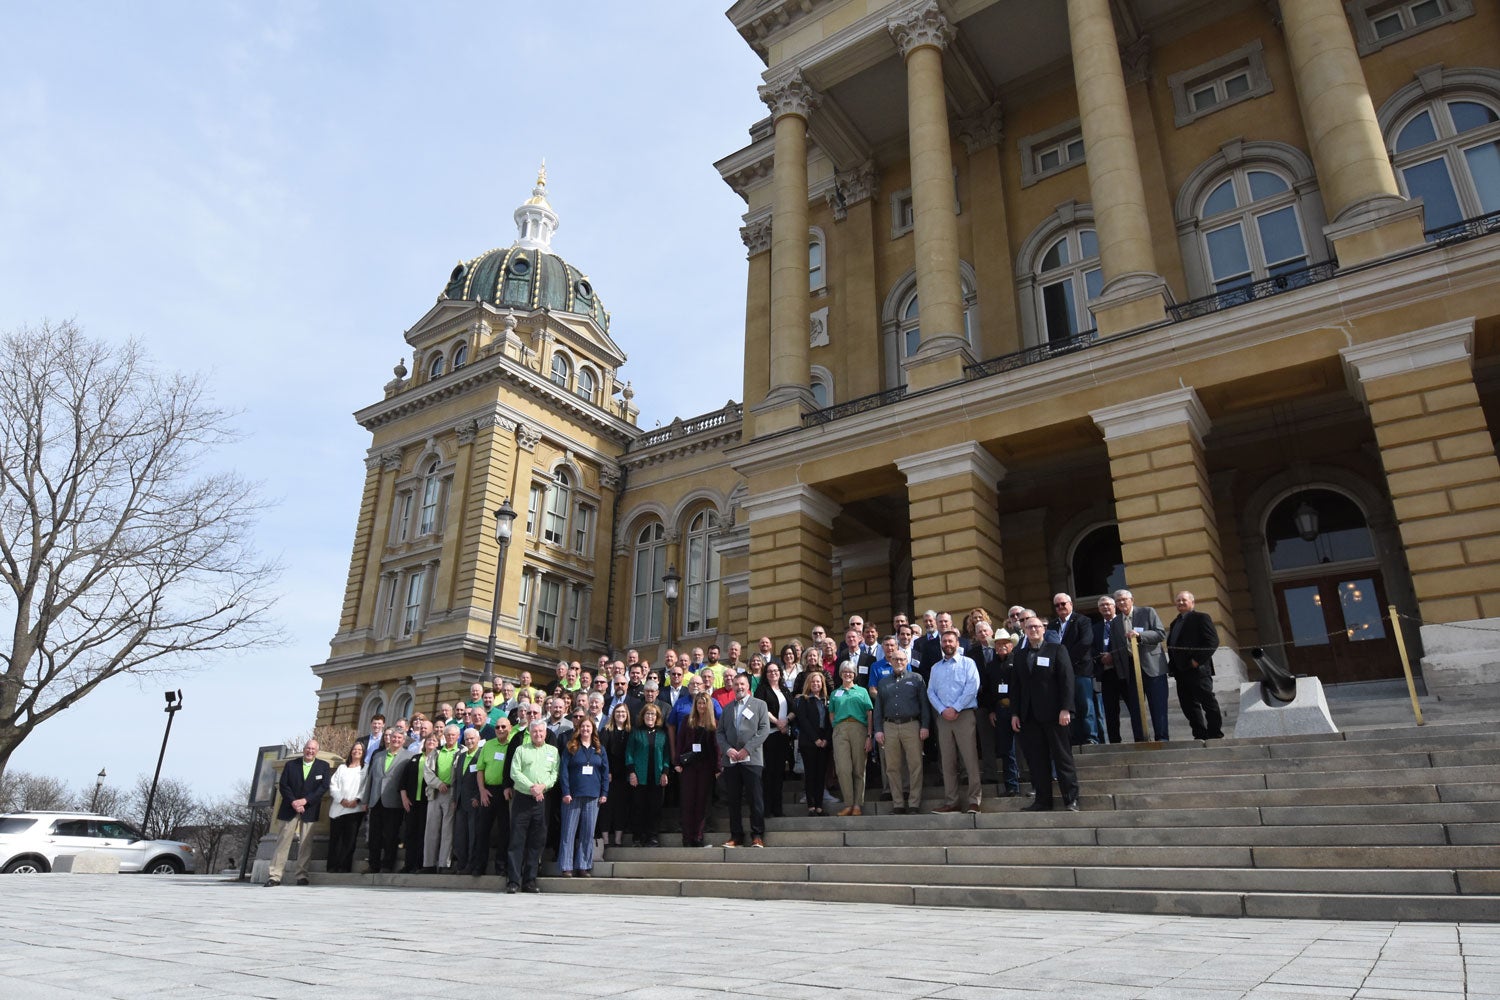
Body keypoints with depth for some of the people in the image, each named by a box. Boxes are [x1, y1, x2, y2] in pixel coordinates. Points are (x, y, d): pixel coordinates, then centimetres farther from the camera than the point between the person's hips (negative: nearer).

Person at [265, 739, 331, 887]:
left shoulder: (323, 766, 5)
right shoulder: (290, 765, 8)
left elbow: (323, 787, -4)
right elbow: (283, 785, 1)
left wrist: (305, 800, -14)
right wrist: (293, 802, -13)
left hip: (309, 810, -1)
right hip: (290, 809, 1)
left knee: (306, 843, -1)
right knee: (283, 841, -2)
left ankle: (302, 875, 4)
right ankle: (275, 876, 0)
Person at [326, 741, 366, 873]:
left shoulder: (365, 769, 10)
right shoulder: (342, 768, 18)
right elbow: (333, 785, 8)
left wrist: (357, 800, -14)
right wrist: (341, 800, -6)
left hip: (355, 808, -2)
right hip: (338, 808, 2)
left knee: (349, 839, -6)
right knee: (335, 838, 0)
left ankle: (344, 867, -2)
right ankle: (332, 867, 5)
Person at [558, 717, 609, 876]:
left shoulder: (599, 749, 11)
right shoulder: (571, 747, 2)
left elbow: (605, 772, 9)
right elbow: (563, 770, -3)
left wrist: (604, 793, 2)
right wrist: (566, 792, -11)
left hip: (593, 797, 3)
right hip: (573, 795, -3)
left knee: (588, 833, 6)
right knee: (569, 832, 0)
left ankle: (584, 865, 13)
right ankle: (566, 866, 4)